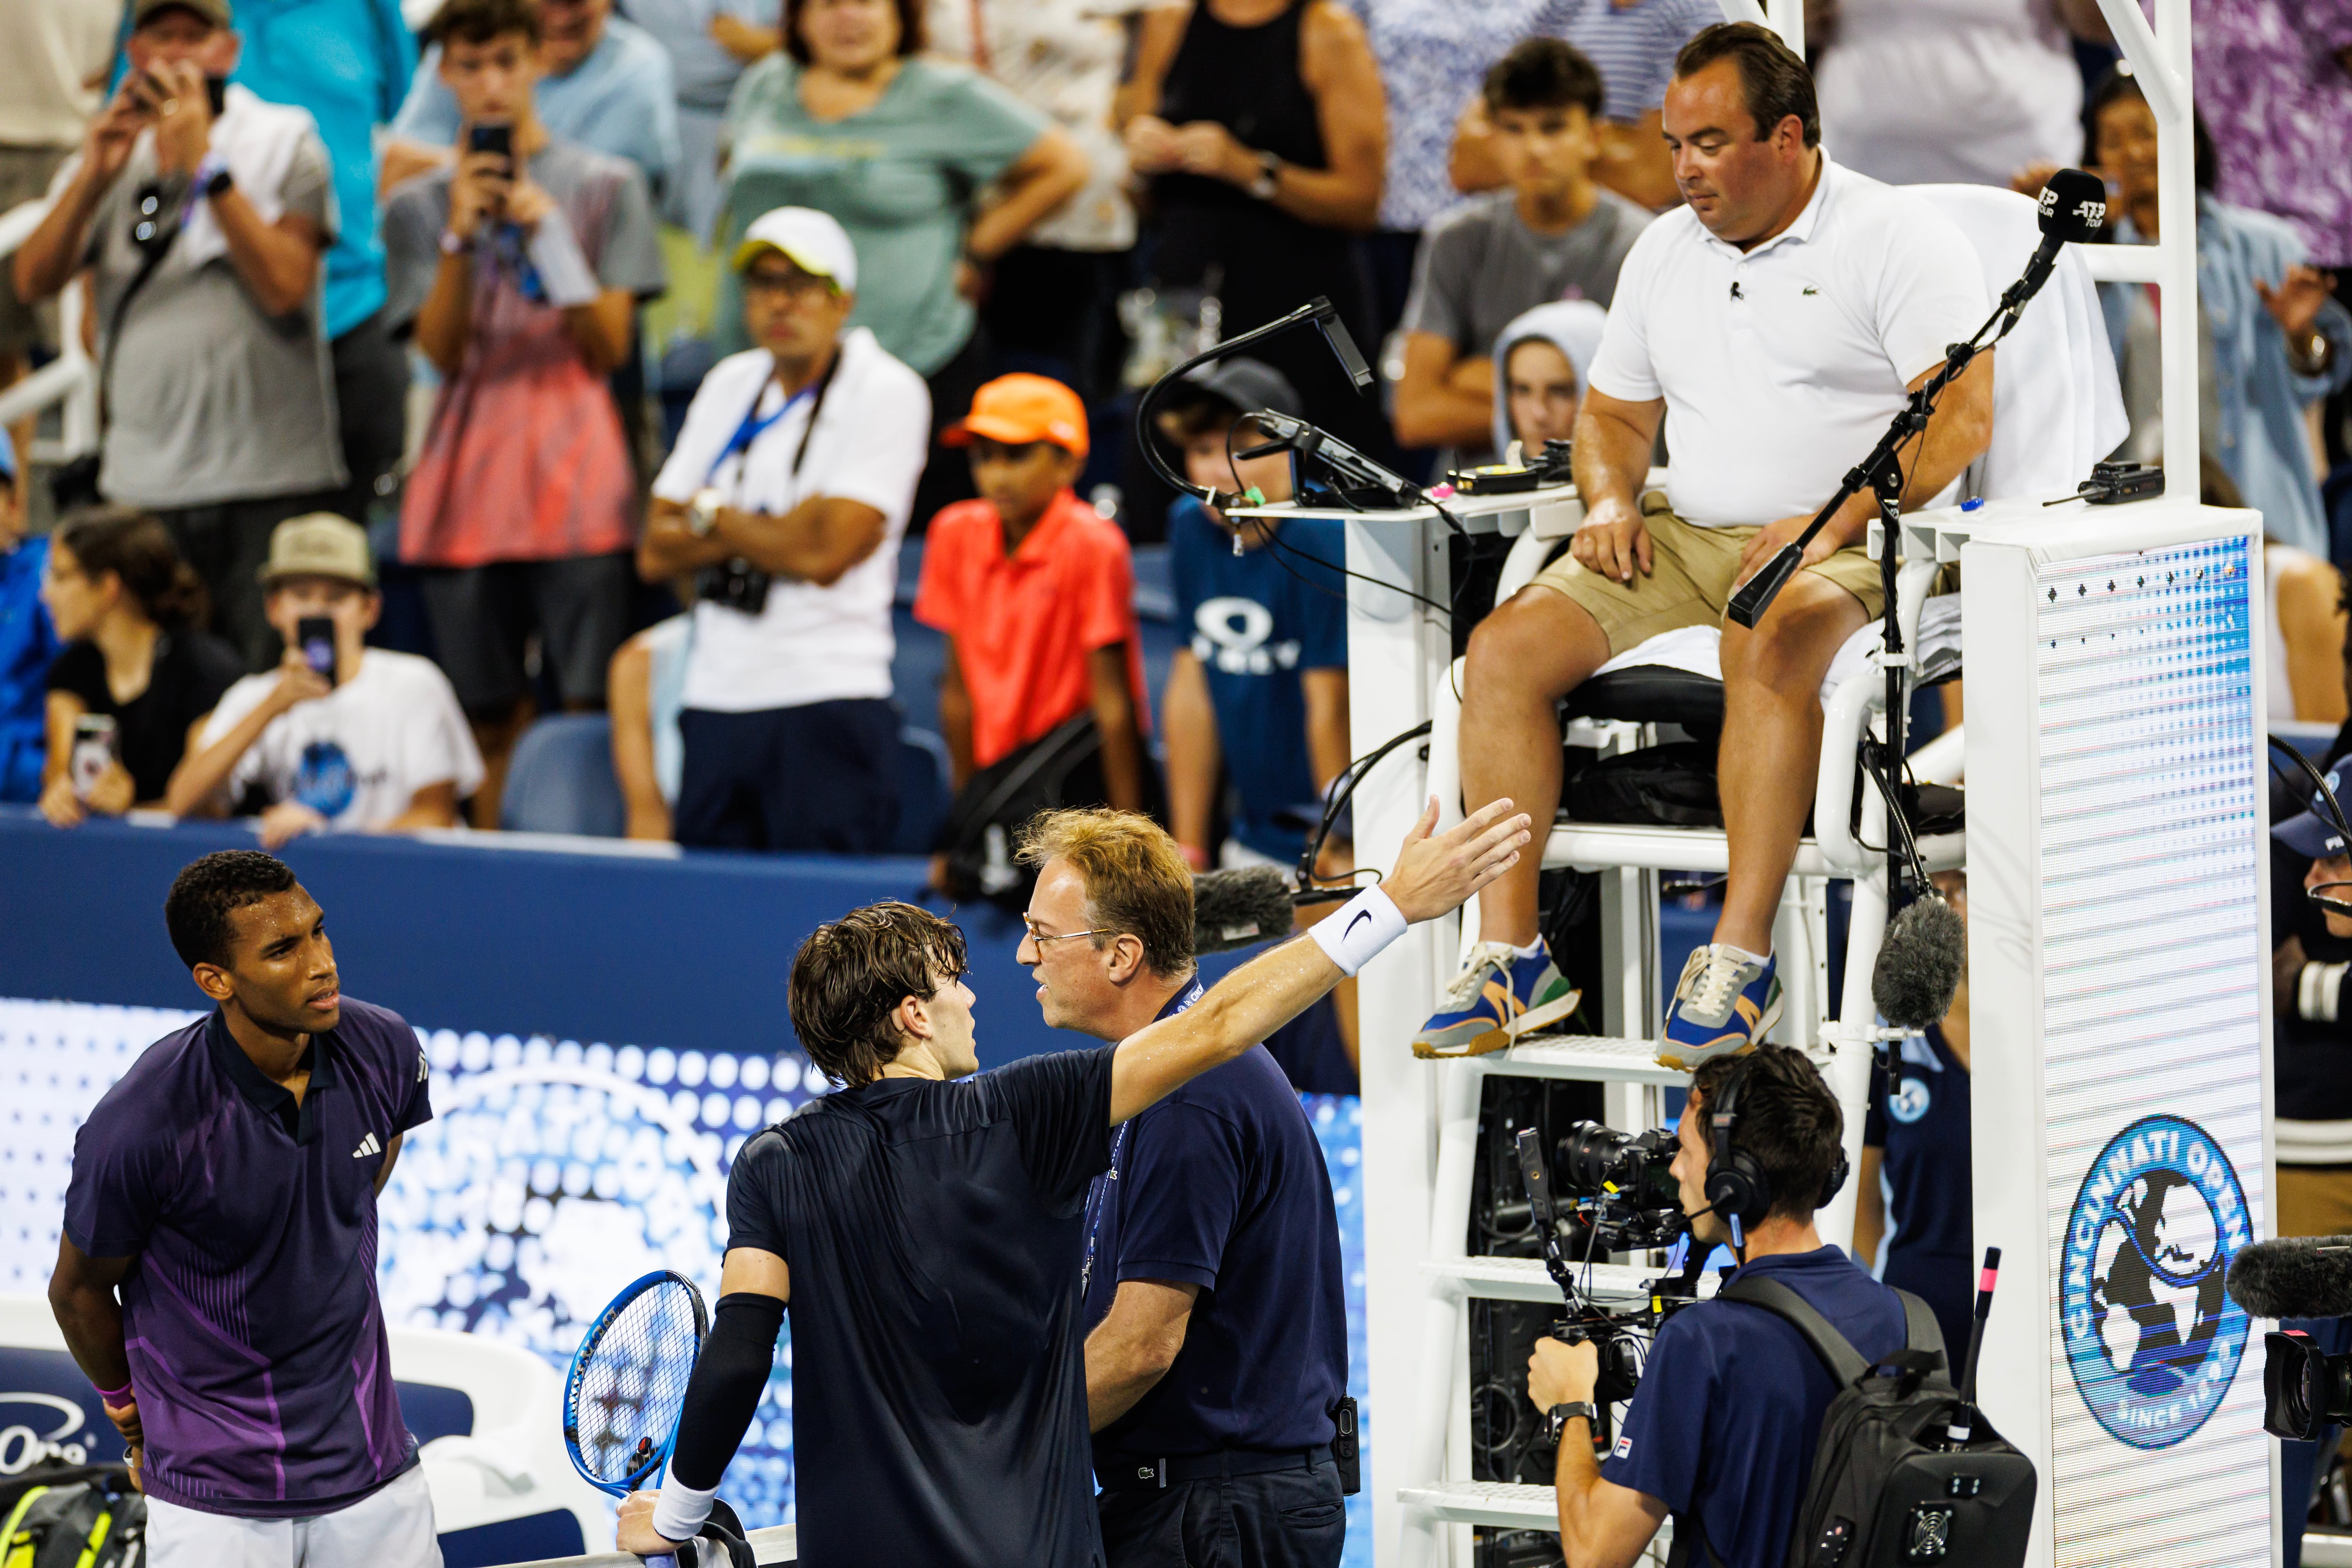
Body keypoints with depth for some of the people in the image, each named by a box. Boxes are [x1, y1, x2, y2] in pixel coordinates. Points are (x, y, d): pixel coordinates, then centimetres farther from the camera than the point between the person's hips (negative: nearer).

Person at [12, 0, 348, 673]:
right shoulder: (111, 161, 14)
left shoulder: (284, 144, 3)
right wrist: (94, 174, -12)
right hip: (144, 484, 4)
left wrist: (203, 163, -14)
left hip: (270, 476, -4)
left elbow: (285, 285, -12)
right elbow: (34, 282, 1)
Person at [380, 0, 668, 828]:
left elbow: (610, 346, 0)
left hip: (576, 481, -2)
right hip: (466, 488, 2)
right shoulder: (419, 206, 11)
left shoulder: (606, 186, 6)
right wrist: (459, 237, -11)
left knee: (590, 711, -8)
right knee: (493, 721, 3)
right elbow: (442, 350, 1)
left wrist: (549, 233, -11)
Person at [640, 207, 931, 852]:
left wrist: (710, 514, 0)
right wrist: (771, 530, -4)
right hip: (715, 698, 6)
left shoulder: (887, 393, -5)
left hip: (826, 708, -6)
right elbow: (656, 553, 11)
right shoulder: (730, 385, 15)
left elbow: (824, 552, -15)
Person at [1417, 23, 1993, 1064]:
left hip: (1853, 550, -6)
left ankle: (1741, 958, -37)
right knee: (1505, 648, -16)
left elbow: (1962, 417, -13)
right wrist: (1611, 501, 5)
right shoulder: (1666, 251, 18)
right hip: (1683, 539, 6)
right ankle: (1509, 956, -16)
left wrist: (1838, 520, -23)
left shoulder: (1897, 241, -3)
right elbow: (1613, 411, 27)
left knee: (1769, 647, -39)